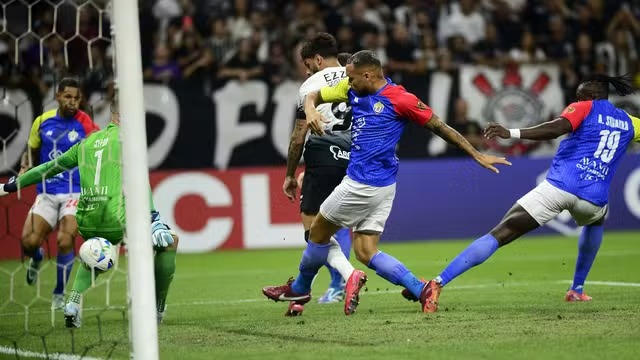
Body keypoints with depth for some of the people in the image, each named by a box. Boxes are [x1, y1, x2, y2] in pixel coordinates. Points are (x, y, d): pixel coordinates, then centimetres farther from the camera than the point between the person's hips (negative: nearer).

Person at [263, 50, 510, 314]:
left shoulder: (399, 99, -13)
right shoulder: (353, 90, 9)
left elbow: (439, 127, -7)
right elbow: (314, 96, 16)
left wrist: (477, 155, -5)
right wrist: (311, 110, -9)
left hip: (364, 184, -8)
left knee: (318, 231, 8)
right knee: (365, 252, 3)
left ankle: (300, 288, 28)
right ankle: (421, 290, -4)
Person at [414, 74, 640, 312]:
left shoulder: (585, 109, 8)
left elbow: (557, 128, -13)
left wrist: (511, 133, -23)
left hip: (559, 186, -4)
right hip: (592, 199, 4)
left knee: (497, 236, -7)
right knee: (596, 220, 42)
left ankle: (438, 283, -23)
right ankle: (577, 290, 37)